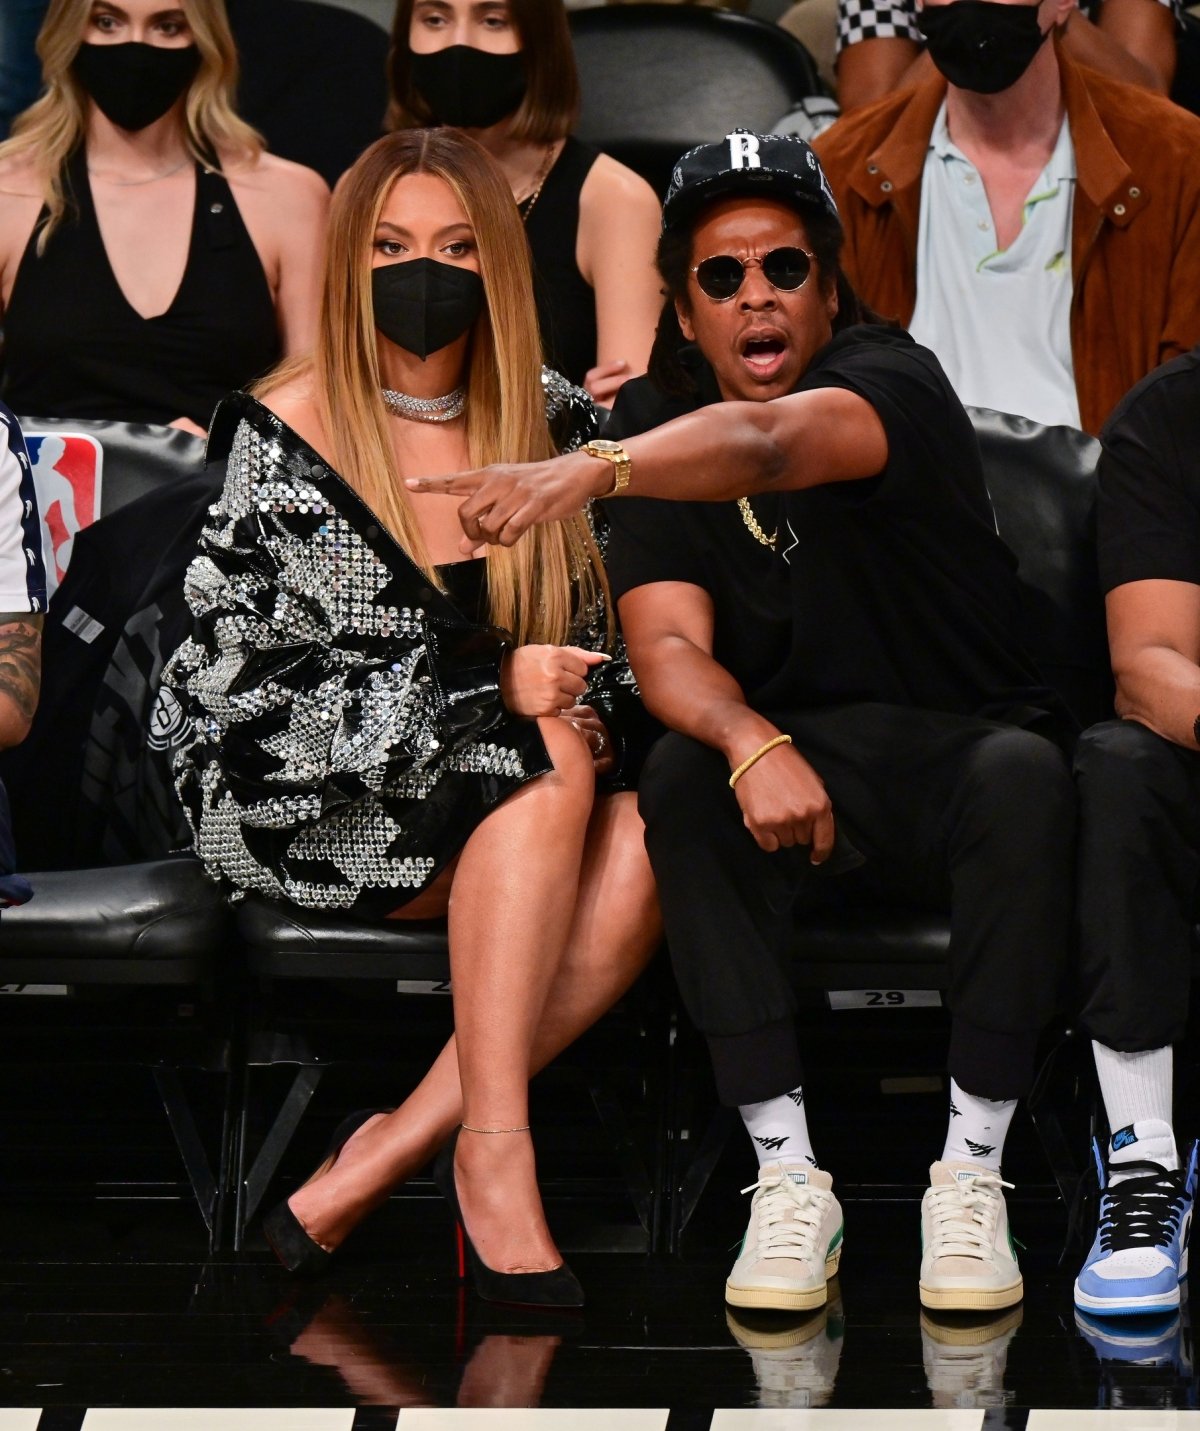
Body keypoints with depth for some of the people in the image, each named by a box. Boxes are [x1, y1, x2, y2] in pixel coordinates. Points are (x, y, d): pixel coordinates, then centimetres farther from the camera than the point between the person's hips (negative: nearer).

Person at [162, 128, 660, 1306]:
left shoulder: (542, 436, 13)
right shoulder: (277, 441, -2)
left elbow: (591, 655, 20)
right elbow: (227, 679, -10)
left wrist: (587, 708, -7)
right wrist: (485, 690, -17)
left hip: (520, 813, 5)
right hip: (300, 811, -4)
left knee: (638, 846, -29)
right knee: (548, 769, -32)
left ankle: (389, 1152, -30)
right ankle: (493, 1155, -32)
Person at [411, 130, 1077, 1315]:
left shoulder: (892, 381, -13)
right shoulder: (657, 428, 3)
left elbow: (766, 444, -38)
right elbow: (669, 646, -11)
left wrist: (590, 471, -57)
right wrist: (752, 744, -34)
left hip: (957, 749, -3)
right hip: (803, 774, 3)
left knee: (1021, 773, -35)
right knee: (681, 776, -28)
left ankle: (971, 1174, -26)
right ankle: (789, 1178, -26)